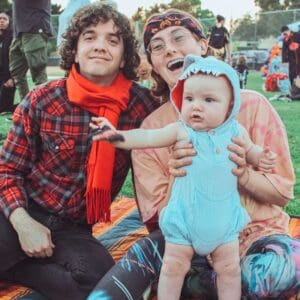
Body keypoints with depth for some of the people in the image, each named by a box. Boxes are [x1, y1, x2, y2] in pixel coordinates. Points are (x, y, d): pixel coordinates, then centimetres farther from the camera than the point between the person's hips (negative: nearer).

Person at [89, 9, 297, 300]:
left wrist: (243, 174, -24)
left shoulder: (251, 105, -8)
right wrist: (175, 180, -24)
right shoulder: (151, 128, -4)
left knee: (281, 266, -34)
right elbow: (159, 217, -2)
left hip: (255, 232, 1)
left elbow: (282, 191, -2)